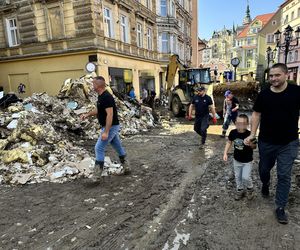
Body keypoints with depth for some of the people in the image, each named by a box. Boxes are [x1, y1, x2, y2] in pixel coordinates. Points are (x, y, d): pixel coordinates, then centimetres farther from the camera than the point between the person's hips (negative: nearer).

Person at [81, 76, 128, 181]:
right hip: (112, 127, 10)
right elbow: (99, 110, 24)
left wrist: (106, 132, -29)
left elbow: (110, 115, -27)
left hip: (111, 127, -10)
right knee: (118, 146, 18)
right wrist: (87, 114, 12)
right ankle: (126, 168, 32)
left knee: (99, 148, -8)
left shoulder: (107, 97, -22)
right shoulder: (101, 96, 9)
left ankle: (97, 176, -1)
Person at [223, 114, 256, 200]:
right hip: (236, 159, 4)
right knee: (237, 176, 15)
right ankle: (240, 190, 38)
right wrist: (225, 153, -4)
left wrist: (251, 144, -34)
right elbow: (229, 142, 1)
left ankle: (250, 189, 28)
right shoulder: (233, 132, -14)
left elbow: (254, 147, -11)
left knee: (246, 177, -4)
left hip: (247, 161, -3)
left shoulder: (249, 134, -23)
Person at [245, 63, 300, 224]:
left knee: (284, 175, 4)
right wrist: (252, 134, -5)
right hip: (266, 142, 2)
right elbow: (256, 114, 2)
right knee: (264, 168, 20)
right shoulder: (263, 94, -4)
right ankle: (265, 185, 52)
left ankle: (280, 207, 18)